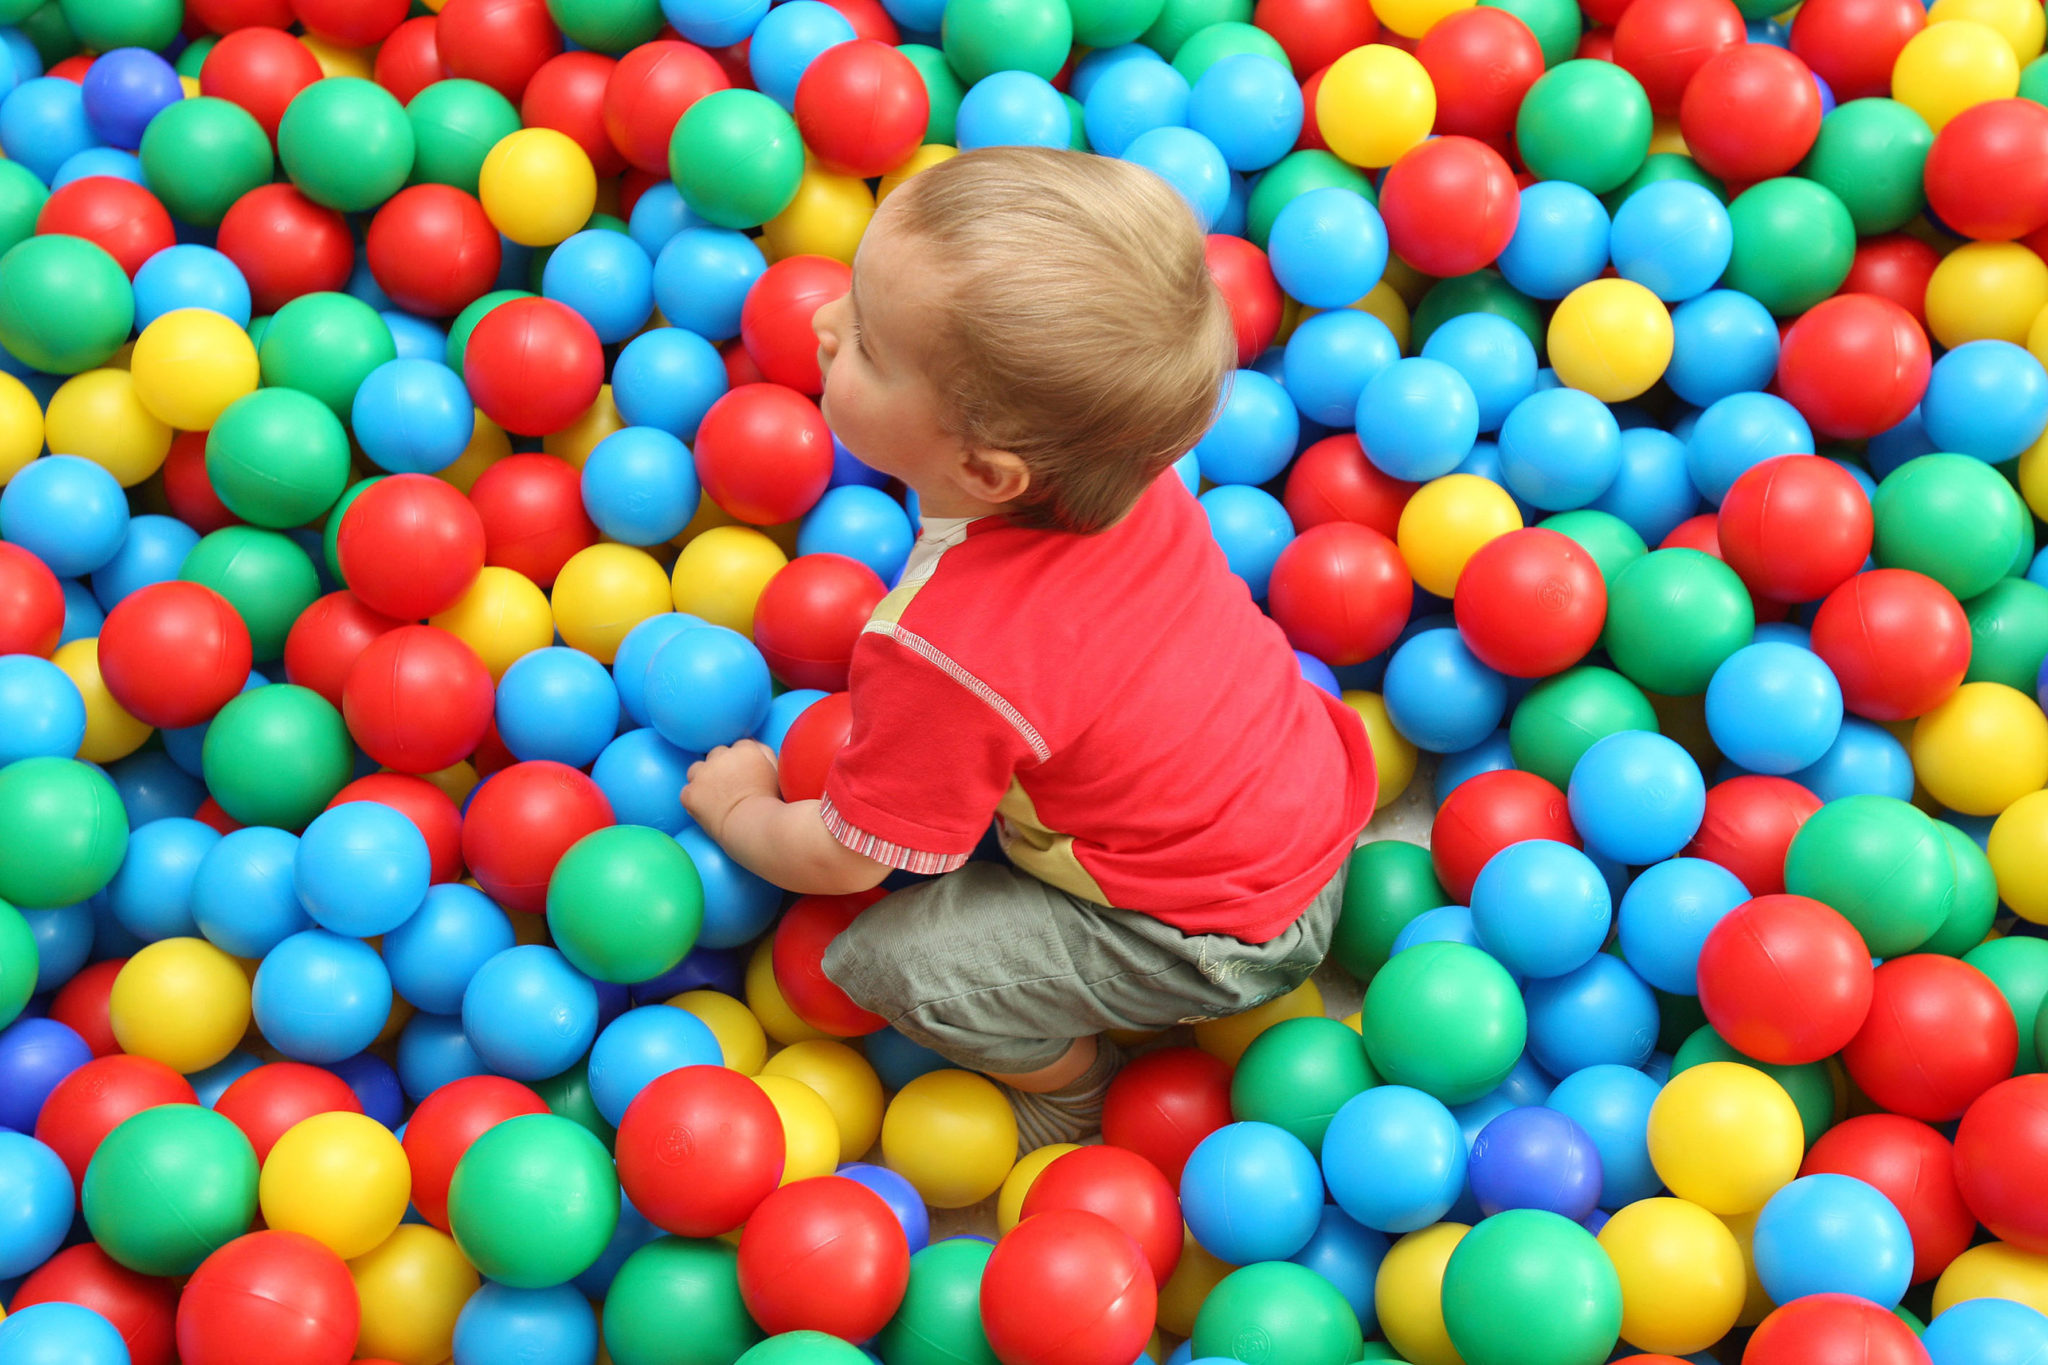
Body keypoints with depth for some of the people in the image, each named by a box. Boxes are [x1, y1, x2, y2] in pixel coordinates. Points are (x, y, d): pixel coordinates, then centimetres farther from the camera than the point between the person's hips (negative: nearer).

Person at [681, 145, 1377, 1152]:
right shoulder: (1127, 478, -14)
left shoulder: (943, 656, -34)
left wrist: (737, 810, 5)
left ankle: (1070, 1088, 20)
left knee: (890, 962, -7)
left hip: (1223, 938, -8)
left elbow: (839, 860, -15)